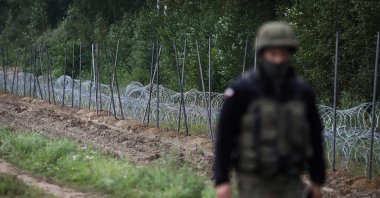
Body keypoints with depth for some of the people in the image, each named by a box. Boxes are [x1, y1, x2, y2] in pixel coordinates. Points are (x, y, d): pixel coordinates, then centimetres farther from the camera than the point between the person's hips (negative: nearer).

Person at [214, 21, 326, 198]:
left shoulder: (303, 92, 1)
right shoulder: (241, 90, -11)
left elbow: (314, 137, 9)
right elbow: (224, 136, -9)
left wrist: (318, 181, 11)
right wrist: (221, 180, -13)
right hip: (254, 183, -4)